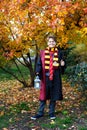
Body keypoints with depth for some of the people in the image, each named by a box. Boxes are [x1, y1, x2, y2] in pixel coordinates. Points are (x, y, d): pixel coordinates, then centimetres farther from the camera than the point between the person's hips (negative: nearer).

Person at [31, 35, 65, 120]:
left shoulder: (59, 52, 5)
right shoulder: (42, 52, 3)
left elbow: (61, 63, 10)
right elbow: (39, 64, 2)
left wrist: (61, 64, -14)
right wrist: (38, 73, -14)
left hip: (55, 78, 0)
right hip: (45, 77, 0)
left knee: (53, 95, 7)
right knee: (43, 95, 5)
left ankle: (51, 112, 20)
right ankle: (40, 113, 16)